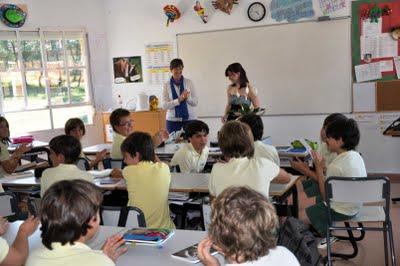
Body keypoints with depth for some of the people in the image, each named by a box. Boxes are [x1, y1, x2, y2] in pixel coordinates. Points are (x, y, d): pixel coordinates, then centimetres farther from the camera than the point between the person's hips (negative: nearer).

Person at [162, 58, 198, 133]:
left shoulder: (189, 82, 3)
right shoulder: (166, 85, 2)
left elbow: (195, 102, 3)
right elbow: (164, 106, -5)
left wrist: (187, 98, -18)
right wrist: (179, 100, -18)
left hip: (189, 119, 0)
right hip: (173, 120, 0)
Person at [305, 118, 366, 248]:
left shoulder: (335, 166, -31)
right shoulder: (356, 156, -6)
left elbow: (325, 194, -21)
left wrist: (319, 168, -20)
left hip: (343, 211, -8)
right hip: (356, 205, 8)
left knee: (310, 211, 17)